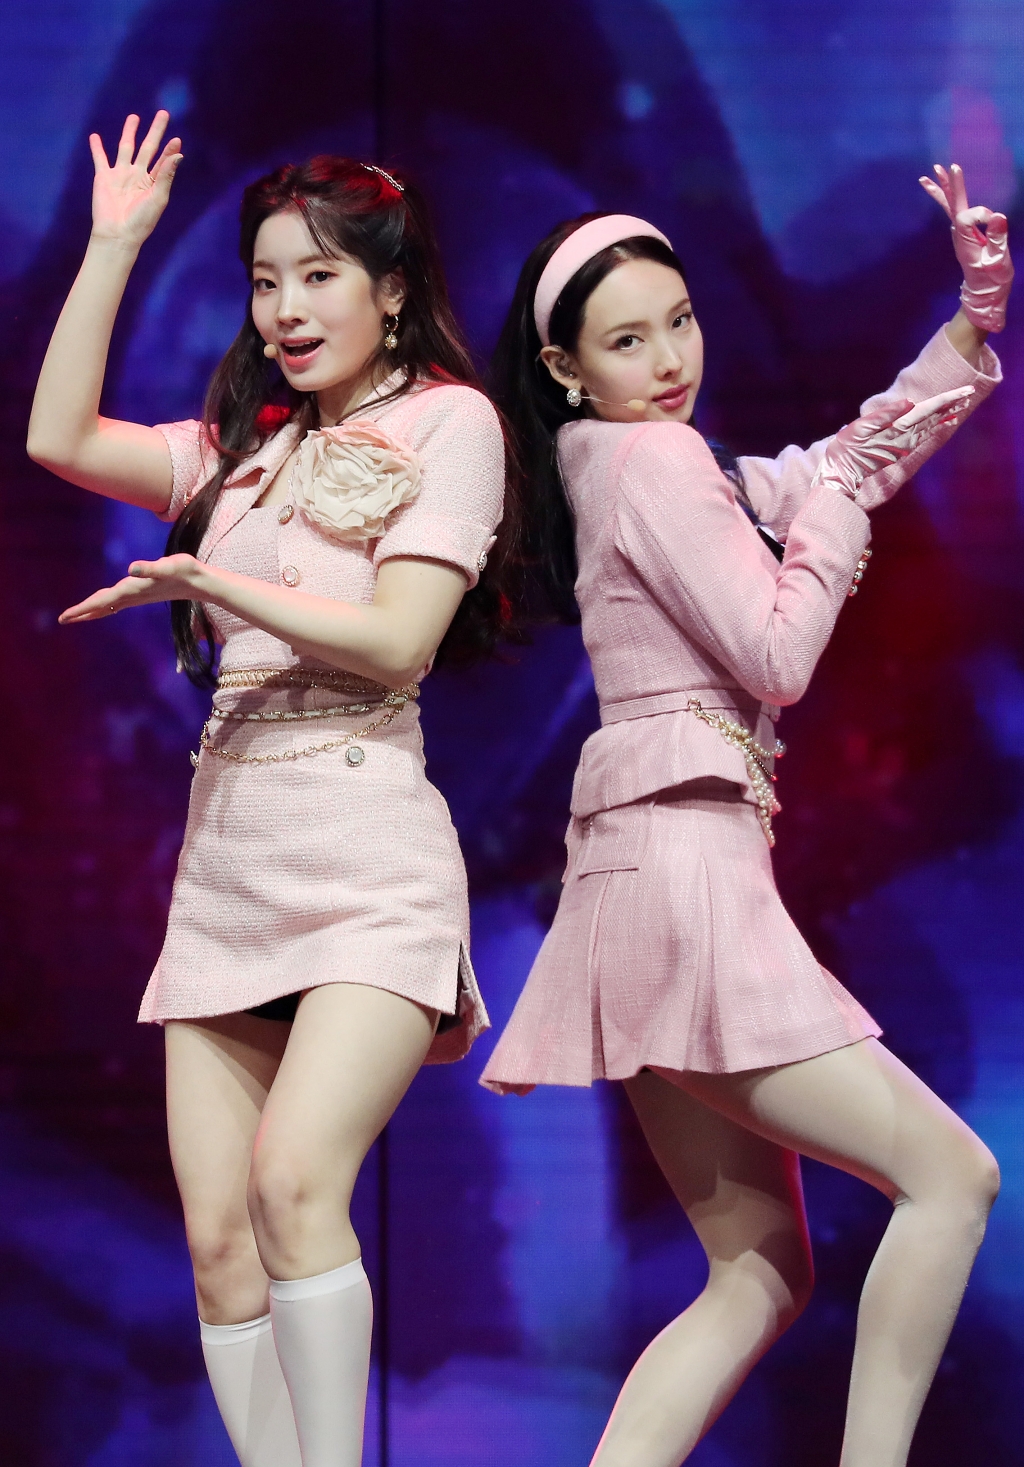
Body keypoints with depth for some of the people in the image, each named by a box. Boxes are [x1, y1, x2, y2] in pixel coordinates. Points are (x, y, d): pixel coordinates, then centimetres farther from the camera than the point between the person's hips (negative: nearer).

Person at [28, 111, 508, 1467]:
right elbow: (59, 439, 11)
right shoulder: (247, 447, 20)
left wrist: (209, 584, -12)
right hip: (224, 856, 6)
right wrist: (112, 248, 13)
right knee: (216, 1235, -2)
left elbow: (397, 643, -6)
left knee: (295, 1178, -24)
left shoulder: (448, 420, 3)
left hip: (365, 855, -6)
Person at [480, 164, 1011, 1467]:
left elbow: (843, 467, 27)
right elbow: (778, 656, -12)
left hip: (647, 863, 10)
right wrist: (836, 494, 1)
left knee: (761, 1270, 8)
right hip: (682, 861, -10)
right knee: (950, 1176, -7)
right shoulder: (655, 458, -7)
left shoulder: (621, 462, 20)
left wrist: (973, 321, 16)